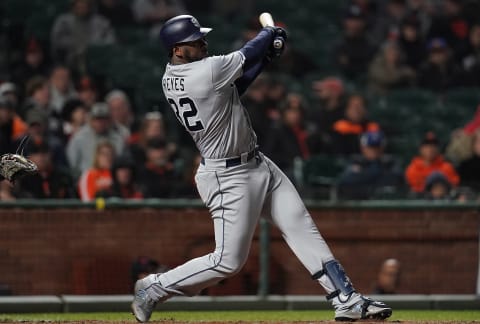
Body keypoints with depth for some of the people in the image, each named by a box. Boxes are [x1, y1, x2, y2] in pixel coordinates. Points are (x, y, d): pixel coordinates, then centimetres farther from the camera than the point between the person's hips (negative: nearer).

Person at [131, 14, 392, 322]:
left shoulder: (172, 77, 2)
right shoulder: (205, 71, -26)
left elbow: (230, 89, 11)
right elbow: (248, 54, -11)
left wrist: (266, 54, 4)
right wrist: (268, 33, 11)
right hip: (230, 178, -10)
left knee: (303, 228, 6)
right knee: (228, 260, -3)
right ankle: (154, 288, 12)